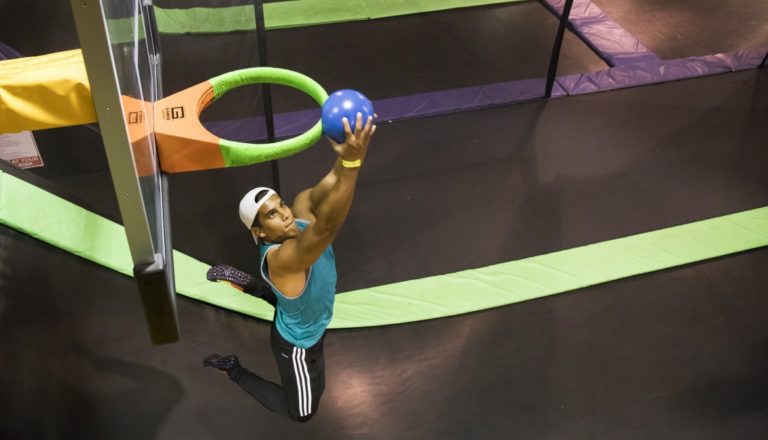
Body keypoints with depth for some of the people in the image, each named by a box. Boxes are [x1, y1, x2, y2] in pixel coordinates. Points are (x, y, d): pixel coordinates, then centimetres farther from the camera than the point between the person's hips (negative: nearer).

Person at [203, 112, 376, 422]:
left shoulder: (302, 210, -24)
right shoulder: (281, 259, -46)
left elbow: (328, 184, -41)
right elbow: (327, 228, -63)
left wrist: (348, 154, -63)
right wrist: (353, 161, -75)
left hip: (307, 320, 7)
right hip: (297, 345, -7)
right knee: (302, 412, 20)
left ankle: (251, 285, 39)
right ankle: (234, 369, 25)